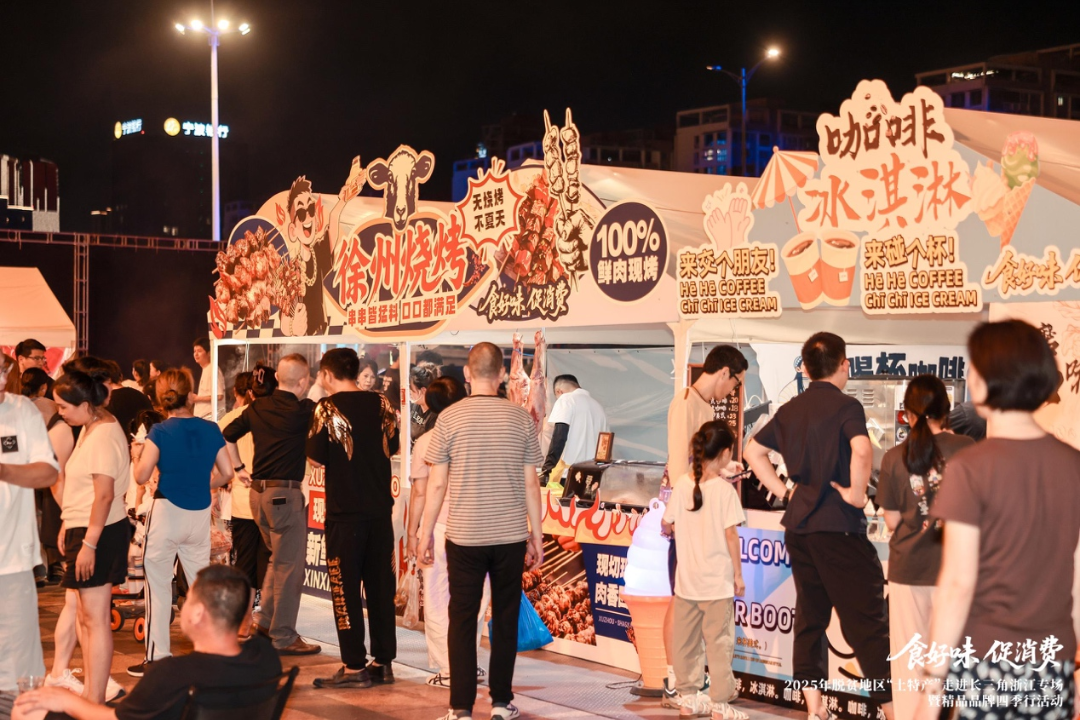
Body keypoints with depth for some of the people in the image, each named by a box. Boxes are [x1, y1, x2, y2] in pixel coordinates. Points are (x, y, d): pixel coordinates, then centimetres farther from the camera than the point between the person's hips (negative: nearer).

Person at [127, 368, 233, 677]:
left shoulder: (160, 432, -11)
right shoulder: (211, 430, -1)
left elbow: (141, 476, -16)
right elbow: (227, 473, 2)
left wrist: (138, 457, 5)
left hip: (167, 512, -4)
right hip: (200, 515, 4)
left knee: (159, 585, 5)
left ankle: (157, 657, 7)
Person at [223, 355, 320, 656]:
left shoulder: (257, 407, 7)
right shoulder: (304, 410, -13)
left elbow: (227, 435, 16)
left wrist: (239, 468, 19)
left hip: (258, 492, 8)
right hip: (285, 493, -8)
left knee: (278, 558, 23)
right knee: (289, 567, 1)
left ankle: (265, 620, 24)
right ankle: (284, 637, 5)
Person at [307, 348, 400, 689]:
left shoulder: (327, 408, -10)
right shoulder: (380, 403, 3)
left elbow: (317, 459, -10)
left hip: (345, 511, -5)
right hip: (380, 508, 5)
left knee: (345, 588, 2)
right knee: (381, 586, 11)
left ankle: (354, 667, 1)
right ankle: (383, 662, 16)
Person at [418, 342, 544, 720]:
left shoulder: (450, 418, -5)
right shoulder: (521, 418, -1)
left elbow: (437, 483, -4)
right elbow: (531, 483, 2)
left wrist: (426, 532, 6)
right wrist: (536, 534, 11)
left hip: (465, 536, -1)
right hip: (511, 536, 1)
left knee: (462, 619, 5)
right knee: (505, 618, 11)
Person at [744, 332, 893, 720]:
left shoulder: (790, 410, 10)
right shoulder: (845, 405, -10)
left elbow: (753, 451, 19)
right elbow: (861, 449, -29)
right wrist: (857, 493, -15)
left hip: (798, 525, 7)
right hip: (838, 527, -7)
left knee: (810, 616, 13)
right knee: (866, 622, -4)